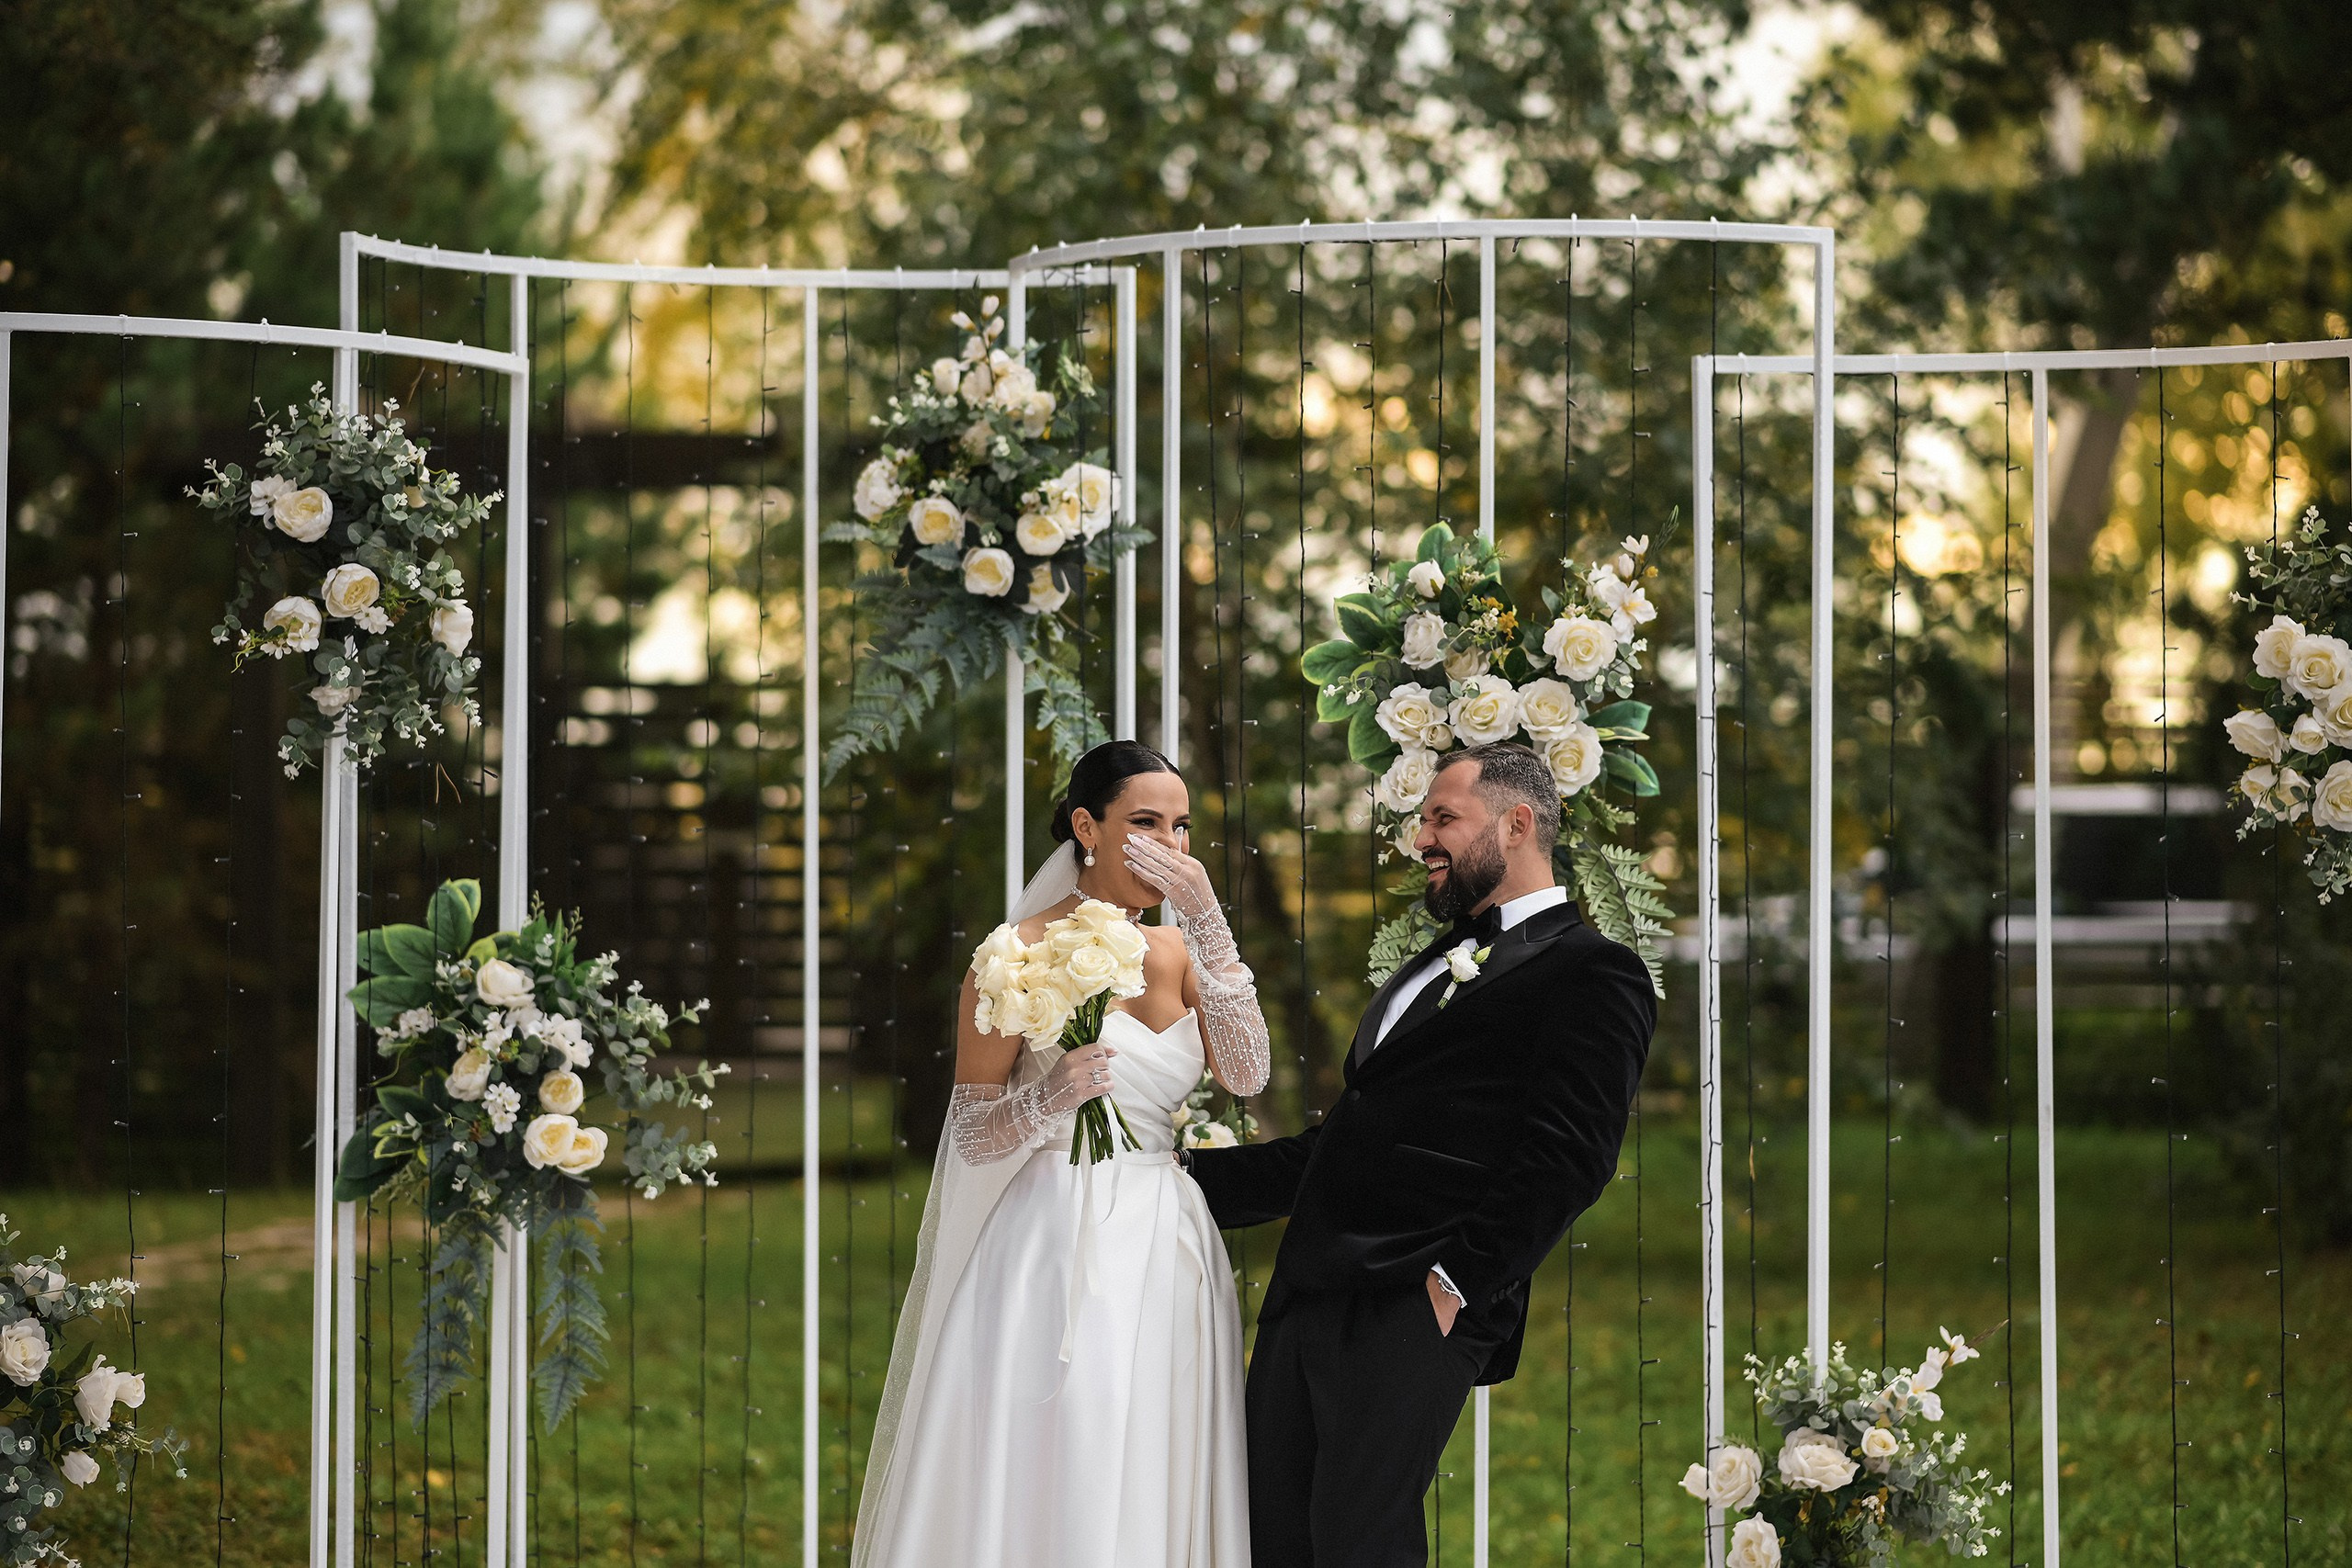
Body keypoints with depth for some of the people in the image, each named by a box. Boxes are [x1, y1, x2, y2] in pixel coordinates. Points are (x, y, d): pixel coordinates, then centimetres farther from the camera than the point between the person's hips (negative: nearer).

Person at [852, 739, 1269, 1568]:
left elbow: (1246, 1071, -6)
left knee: (1146, 1500, 6)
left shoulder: (1175, 953, 11)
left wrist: (1205, 919, -10)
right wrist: (1048, 1101, -24)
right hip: (1052, 1255, -5)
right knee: (1033, 1499, -5)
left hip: (1164, 1256, 5)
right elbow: (972, 1135, -4)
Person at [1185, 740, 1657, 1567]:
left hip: (1411, 1312, -8)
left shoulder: (1592, 973, -1)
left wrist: (1457, 1281, -20)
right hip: (1307, 1297, 8)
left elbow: (1567, 1157, -13)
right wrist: (1192, 1175, 26)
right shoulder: (1435, 966, 27)